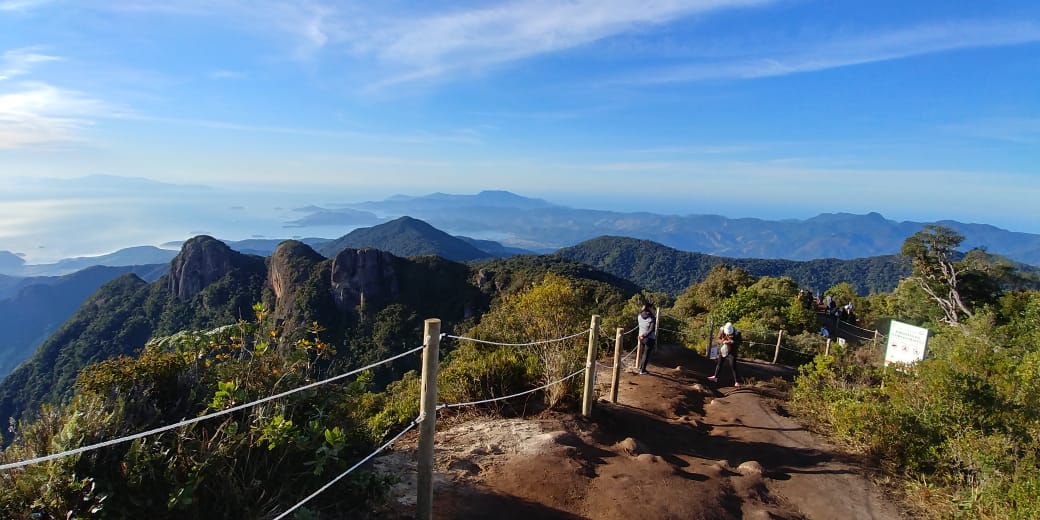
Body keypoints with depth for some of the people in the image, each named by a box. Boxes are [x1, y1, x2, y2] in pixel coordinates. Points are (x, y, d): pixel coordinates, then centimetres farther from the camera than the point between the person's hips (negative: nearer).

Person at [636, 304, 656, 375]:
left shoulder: (639, 316, -3)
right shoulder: (652, 318, -15)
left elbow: (636, 319, 21)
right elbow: (652, 329, -22)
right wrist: (644, 335, -19)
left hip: (641, 338, 5)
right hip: (649, 338, -5)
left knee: (642, 353, 21)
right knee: (646, 354, 2)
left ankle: (640, 367, 32)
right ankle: (642, 370, 4)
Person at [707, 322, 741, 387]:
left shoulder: (737, 333, -21)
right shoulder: (722, 330, -14)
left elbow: (739, 342, -11)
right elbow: (718, 338, -2)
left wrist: (732, 342, -29)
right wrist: (722, 341, -22)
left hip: (732, 352, -4)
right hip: (723, 350, 4)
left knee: (733, 366, -7)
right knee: (719, 364, 16)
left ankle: (736, 382, -1)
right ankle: (715, 377, 32)